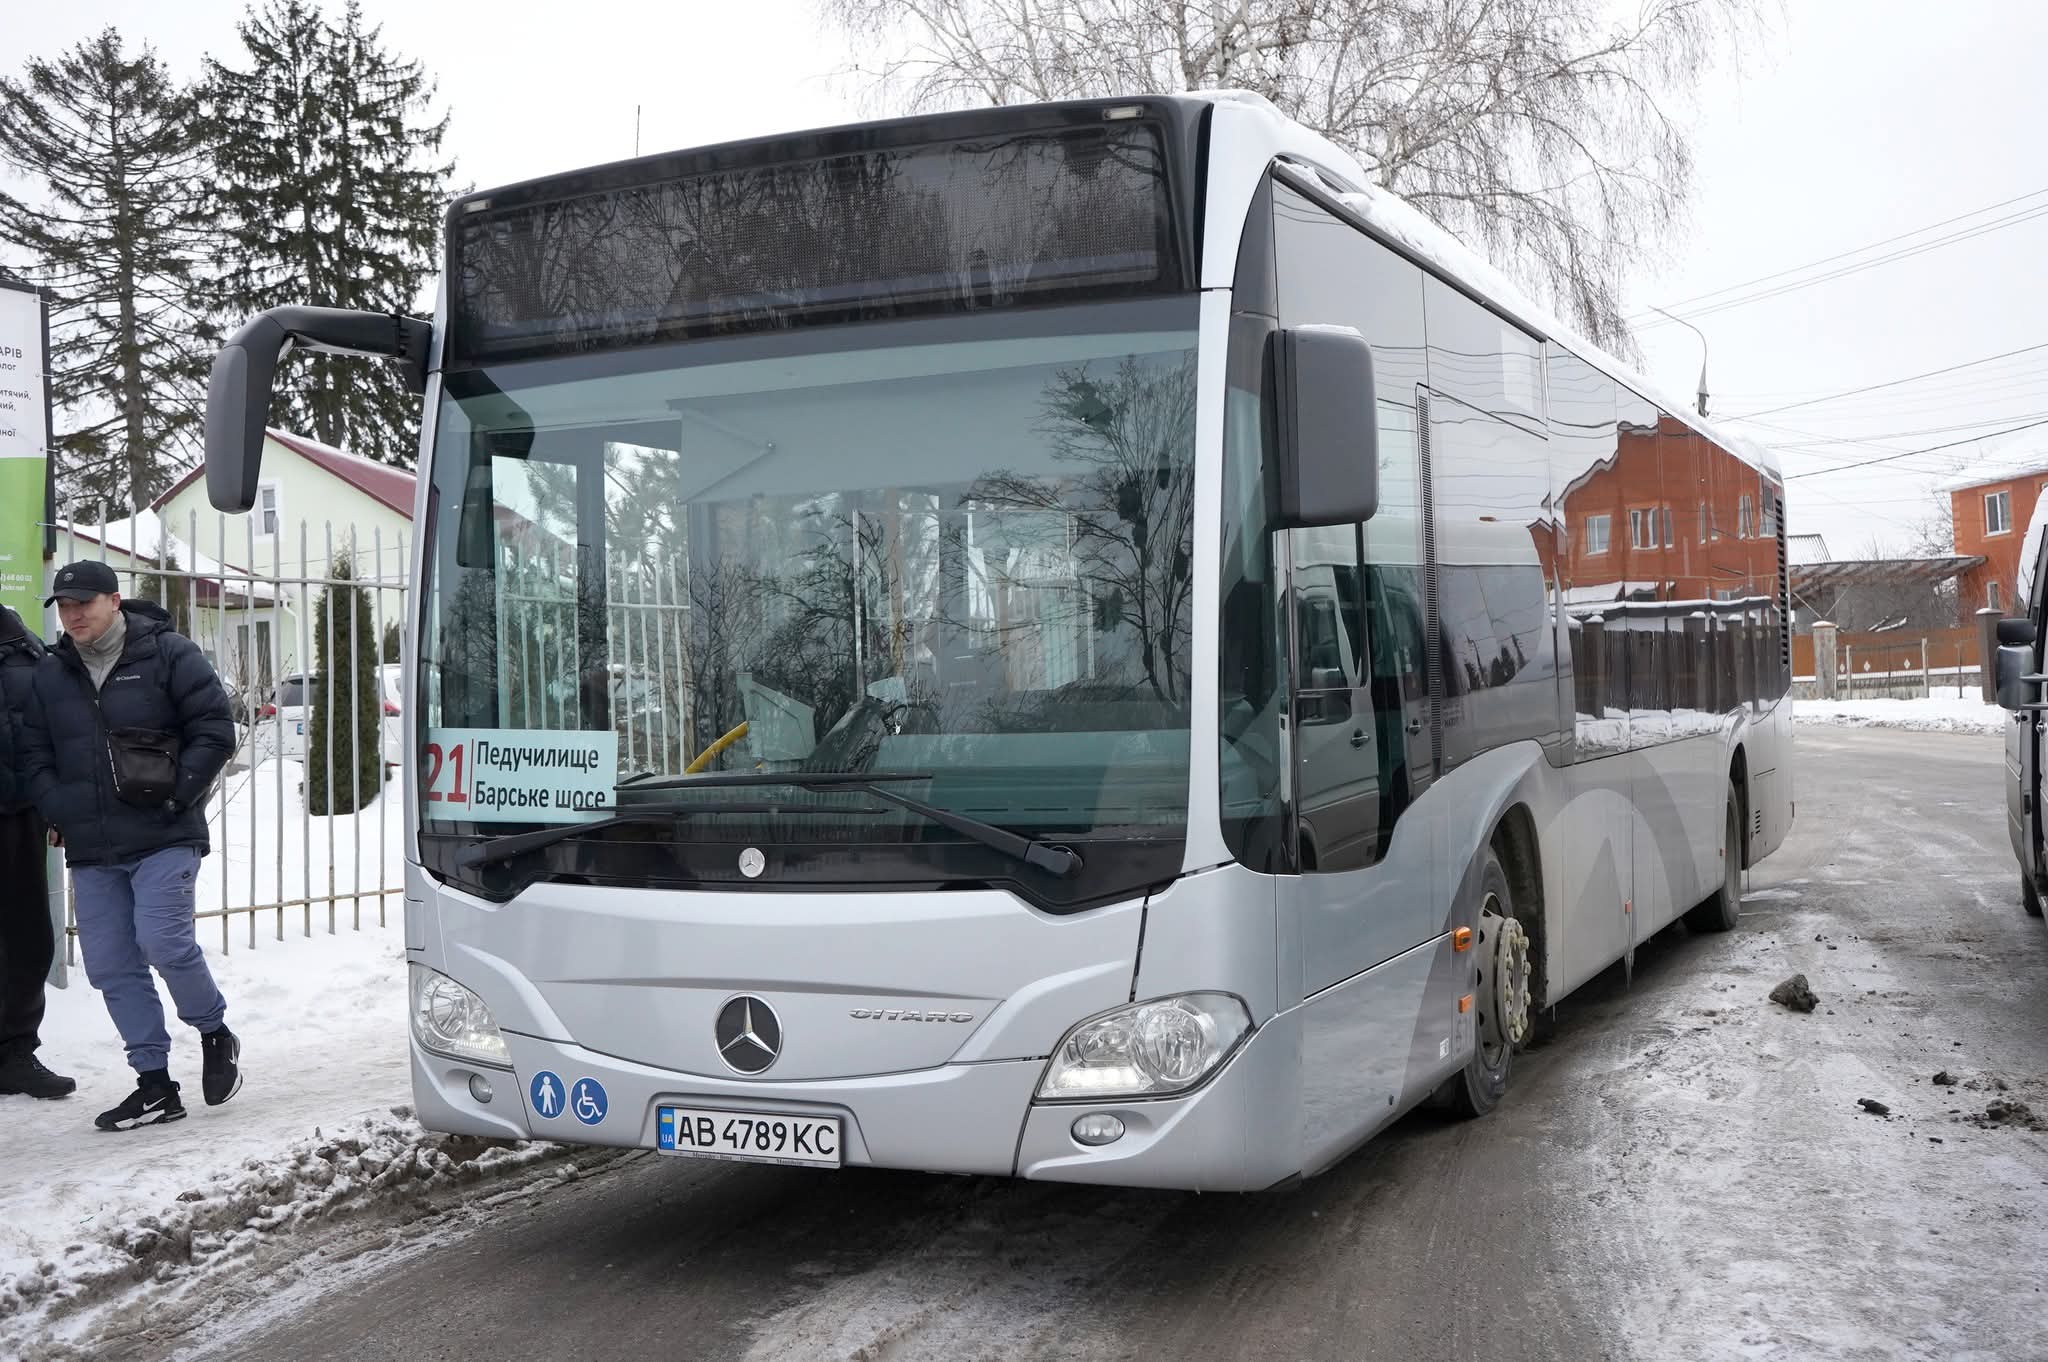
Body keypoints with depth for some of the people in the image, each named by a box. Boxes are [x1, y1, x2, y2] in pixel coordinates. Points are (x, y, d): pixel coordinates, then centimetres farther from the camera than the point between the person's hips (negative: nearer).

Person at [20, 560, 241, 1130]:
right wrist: (60, 810, 0)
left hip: (164, 839, -5)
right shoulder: (49, 674, 11)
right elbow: (34, 755, 16)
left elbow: (215, 731, -5)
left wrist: (177, 795, -11)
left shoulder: (167, 654, -3)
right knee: (111, 966, 4)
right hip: (90, 852, 5)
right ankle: (155, 1085, 13)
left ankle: (215, 1034, 9)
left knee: (163, 940, -18)